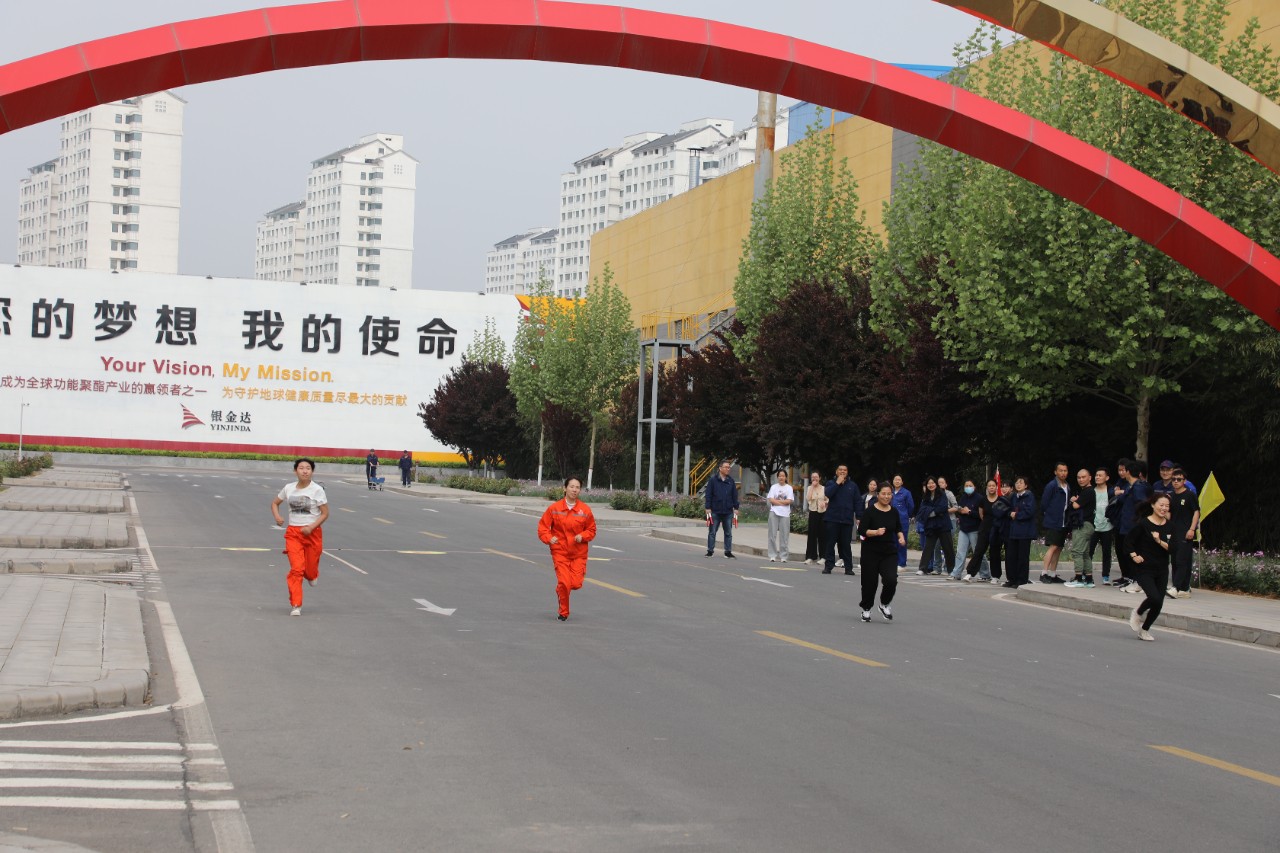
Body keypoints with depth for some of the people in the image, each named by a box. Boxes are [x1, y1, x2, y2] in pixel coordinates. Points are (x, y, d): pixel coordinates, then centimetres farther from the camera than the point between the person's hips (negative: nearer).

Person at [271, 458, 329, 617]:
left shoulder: (317, 490, -8)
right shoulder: (289, 488, 2)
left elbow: (325, 513, -6)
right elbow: (275, 503, 17)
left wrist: (311, 527, -18)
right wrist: (277, 516, -4)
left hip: (312, 532, -1)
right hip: (293, 533, 1)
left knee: (310, 570, 6)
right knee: (296, 569, -11)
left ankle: (312, 575, 46)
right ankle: (296, 605, -5)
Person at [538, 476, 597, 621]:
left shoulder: (585, 510, 0)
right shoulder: (554, 508, -2)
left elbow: (592, 530, 10)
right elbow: (543, 526, 4)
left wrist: (582, 536, -10)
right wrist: (549, 538, -14)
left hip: (579, 553, 1)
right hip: (560, 551, -1)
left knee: (576, 584, -7)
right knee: (564, 583, -11)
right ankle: (563, 613, 10)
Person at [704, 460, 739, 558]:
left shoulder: (731, 481, 7)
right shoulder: (713, 480, -3)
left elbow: (734, 495, 10)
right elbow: (708, 495, -3)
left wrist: (736, 508, 6)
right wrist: (708, 509, -8)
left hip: (728, 512, 3)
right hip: (715, 511, -3)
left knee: (728, 533, 7)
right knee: (712, 532, 3)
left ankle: (728, 552, 13)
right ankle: (710, 551, 11)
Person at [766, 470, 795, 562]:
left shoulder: (789, 488, 8)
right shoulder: (773, 487, 9)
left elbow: (789, 501, -4)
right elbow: (771, 500, -1)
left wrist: (776, 501, -4)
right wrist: (783, 502, -7)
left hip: (785, 514, -1)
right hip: (774, 512, 1)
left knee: (784, 535, -2)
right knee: (772, 534, -2)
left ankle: (783, 556, 2)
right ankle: (772, 555, 2)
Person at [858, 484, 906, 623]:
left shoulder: (894, 512, 4)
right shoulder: (870, 511, -9)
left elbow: (898, 528, 19)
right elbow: (861, 531, -12)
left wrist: (901, 536, -1)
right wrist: (876, 532, -27)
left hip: (889, 553, 3)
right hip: (871, 552, -3)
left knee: (891, 580, -14)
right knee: (870, 582, 4)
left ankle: (885, 605, 12)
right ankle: (866, 609, 26)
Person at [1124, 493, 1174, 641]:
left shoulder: (1169, 526, 3)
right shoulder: (1143, 523, -11)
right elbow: (1128, 540, -3)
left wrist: (1159, 541, -17)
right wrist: (1134, 556, -12)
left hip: (1161, 570, 5)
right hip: (1144, 569, -5)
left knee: (1158, 604, 3)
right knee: (1155, 598, -21)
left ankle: (1144, 630, 25)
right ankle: (1138, 613, 11)